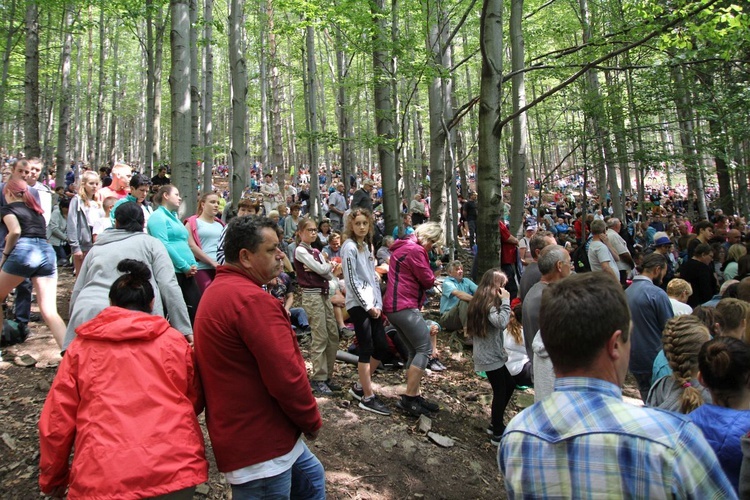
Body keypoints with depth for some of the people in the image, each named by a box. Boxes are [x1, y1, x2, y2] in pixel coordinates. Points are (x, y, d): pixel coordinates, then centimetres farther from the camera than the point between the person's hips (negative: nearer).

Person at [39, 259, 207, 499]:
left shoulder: (82, 347, 7)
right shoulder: (174, 340, 6)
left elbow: (56, 422, 7)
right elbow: (196, 402, 13)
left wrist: (53, 478, 21)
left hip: (102, 480, 0)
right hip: (175, 470, 1)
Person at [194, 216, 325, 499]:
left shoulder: (218, 291, 11)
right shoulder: (252, 299, -24)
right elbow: (285, 376, -27)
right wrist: (312, 421, -10)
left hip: (246, 433, 11)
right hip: (258, 443, -10)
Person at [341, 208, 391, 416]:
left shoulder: (366, 246, 17)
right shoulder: (350, 246, -8)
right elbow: (351, 280, -13)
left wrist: (378, 304, 8)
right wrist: (367, 305, -12)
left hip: (372, 304, 8)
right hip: (358, 304, -8)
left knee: (382, 347, 8)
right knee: (366, 349, -6)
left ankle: (359, 386, 22)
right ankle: (368, 398, 3)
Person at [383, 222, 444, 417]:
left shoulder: (403, 247, 20)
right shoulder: (415, 250, -13)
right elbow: (428, 281, -10)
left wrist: (428, 280, 6)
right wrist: (431, 278, 10)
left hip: (394, 306, 11)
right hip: (406, 307, -11)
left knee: (415, 351, 13)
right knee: (424, 349, -7)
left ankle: (414, 396, 14)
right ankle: (408, 398, -7)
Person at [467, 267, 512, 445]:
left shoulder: (481, 301, 11)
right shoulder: (488, 303, -18)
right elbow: (501, 323, -32)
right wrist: (505, 302, -25)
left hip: (492, 354, 10)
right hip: (490, 356, -10)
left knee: (509, 385, 19)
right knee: (500, 392, -3)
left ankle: (495, 423, 28)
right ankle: (497, 434, 6)